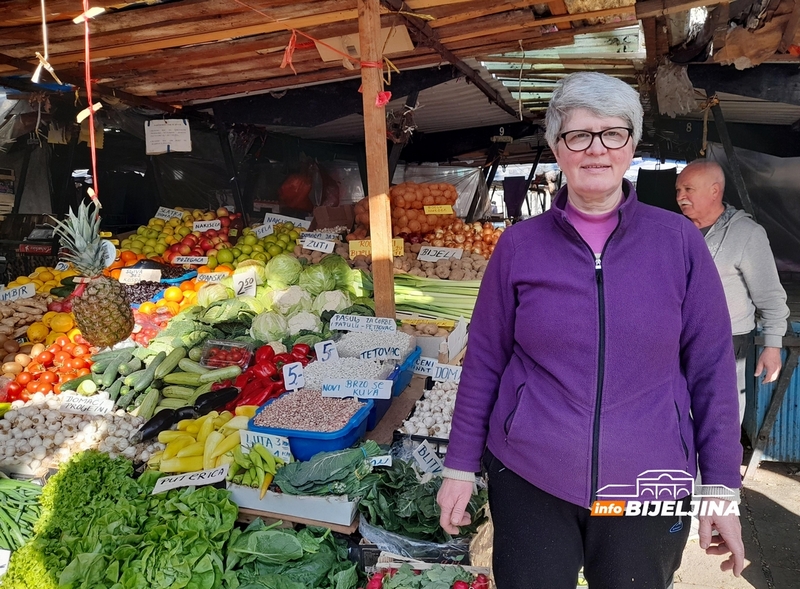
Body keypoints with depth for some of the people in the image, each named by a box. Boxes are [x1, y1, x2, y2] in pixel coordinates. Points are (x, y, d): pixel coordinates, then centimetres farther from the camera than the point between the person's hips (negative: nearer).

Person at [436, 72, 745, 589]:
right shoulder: (519, 245, -3)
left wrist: (722, 485, 1)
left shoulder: (679, 241, -3)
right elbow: (485, 360, 2)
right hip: (528, 480, 0)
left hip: (648, 487, 1)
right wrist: (461, 466, 3)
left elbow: (711, 367, 0)